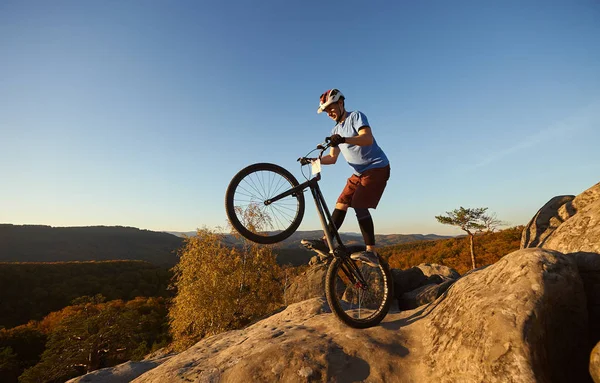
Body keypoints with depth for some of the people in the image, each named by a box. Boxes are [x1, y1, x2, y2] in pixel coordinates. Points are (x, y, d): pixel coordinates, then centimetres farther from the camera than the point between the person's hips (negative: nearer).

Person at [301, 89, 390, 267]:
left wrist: (344, 139, -43)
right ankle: (326, 242, 6)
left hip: (376, 167, -8)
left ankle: (371, 252, -20)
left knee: (359, 205, -21)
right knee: (341, 204, 1)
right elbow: (332, 158, 11)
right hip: (359, 172, 8)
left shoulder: (356, 116, -9)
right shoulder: (336, 130, 14)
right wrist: (314, 160, -6)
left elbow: (368, 138, -27)